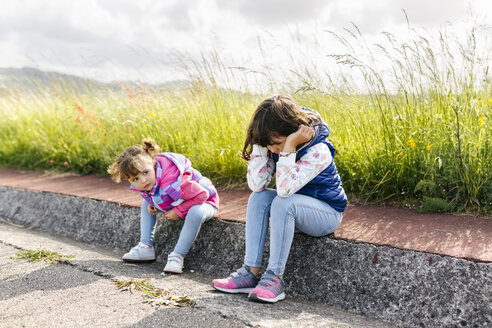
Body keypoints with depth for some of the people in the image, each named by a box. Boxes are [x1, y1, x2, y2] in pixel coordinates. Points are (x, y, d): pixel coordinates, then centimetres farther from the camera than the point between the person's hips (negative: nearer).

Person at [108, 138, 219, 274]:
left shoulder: (171, 182, -42)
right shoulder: (138, 184, -15)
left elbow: (202, 194, -36)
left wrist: (178, 211, -29)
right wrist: (152, 203, -9)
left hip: (204, 201, -8)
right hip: (176, 203, 8)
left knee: (195, 213, -40)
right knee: (146, 203, 5)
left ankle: (178, 256, -26)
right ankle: (146, 247, 4)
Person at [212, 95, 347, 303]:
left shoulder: (318, 151, -28)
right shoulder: (271, 145, -8)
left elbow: (285, 189, -39)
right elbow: (256, 185, -17)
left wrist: (288, 147, -39)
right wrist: (259, 145, -23)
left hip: (328, 213, -6)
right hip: (294, 213, 7)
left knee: (284, 202, -33)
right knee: (259, 198, -19)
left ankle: (275, 277, -28)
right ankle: (251, 272, -19)